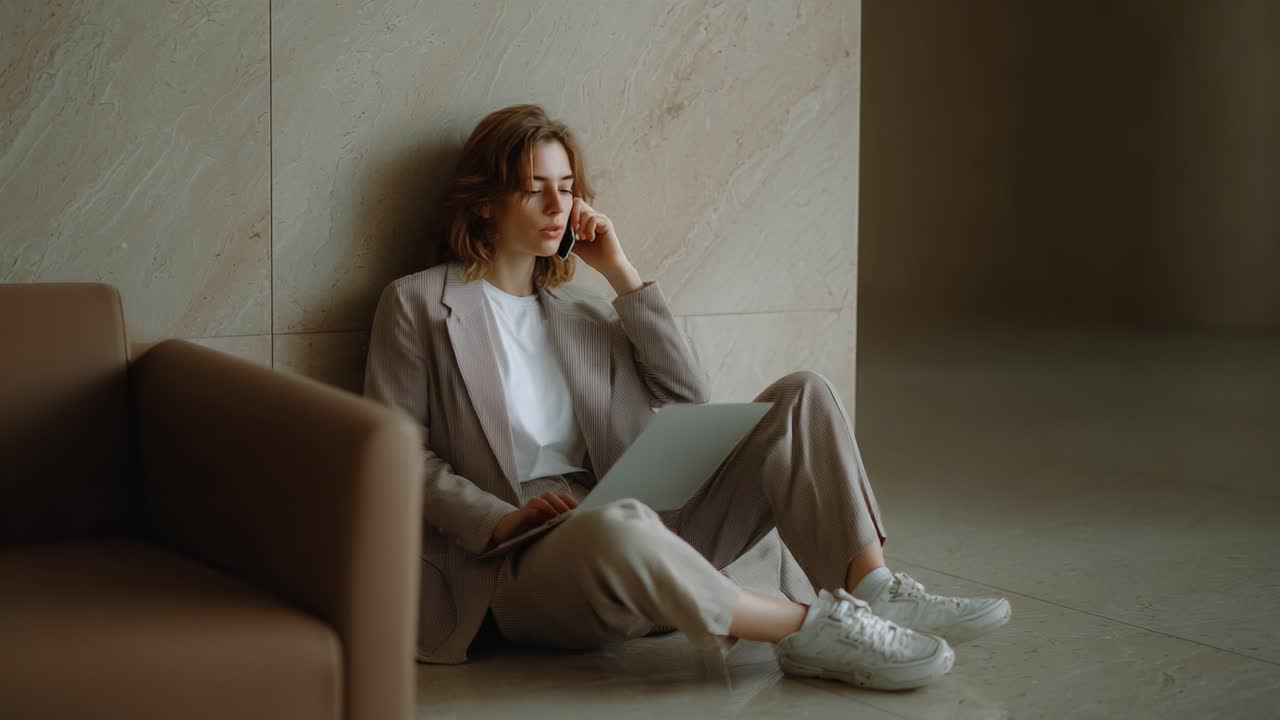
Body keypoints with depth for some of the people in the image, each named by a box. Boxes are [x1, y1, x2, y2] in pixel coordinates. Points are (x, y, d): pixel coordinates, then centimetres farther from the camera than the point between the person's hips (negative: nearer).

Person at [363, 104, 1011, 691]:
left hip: (647, 533, 6)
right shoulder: (417, 304, 5)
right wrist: (496, 518, -17)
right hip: (519, 566, -6)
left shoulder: (579, 309, 22)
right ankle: (811, 629, -27)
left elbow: (687, 391, 11)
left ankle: (873, 592, -22)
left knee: (802, 396, -5)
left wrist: (620, 272, 8)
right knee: (616, 526, -44)